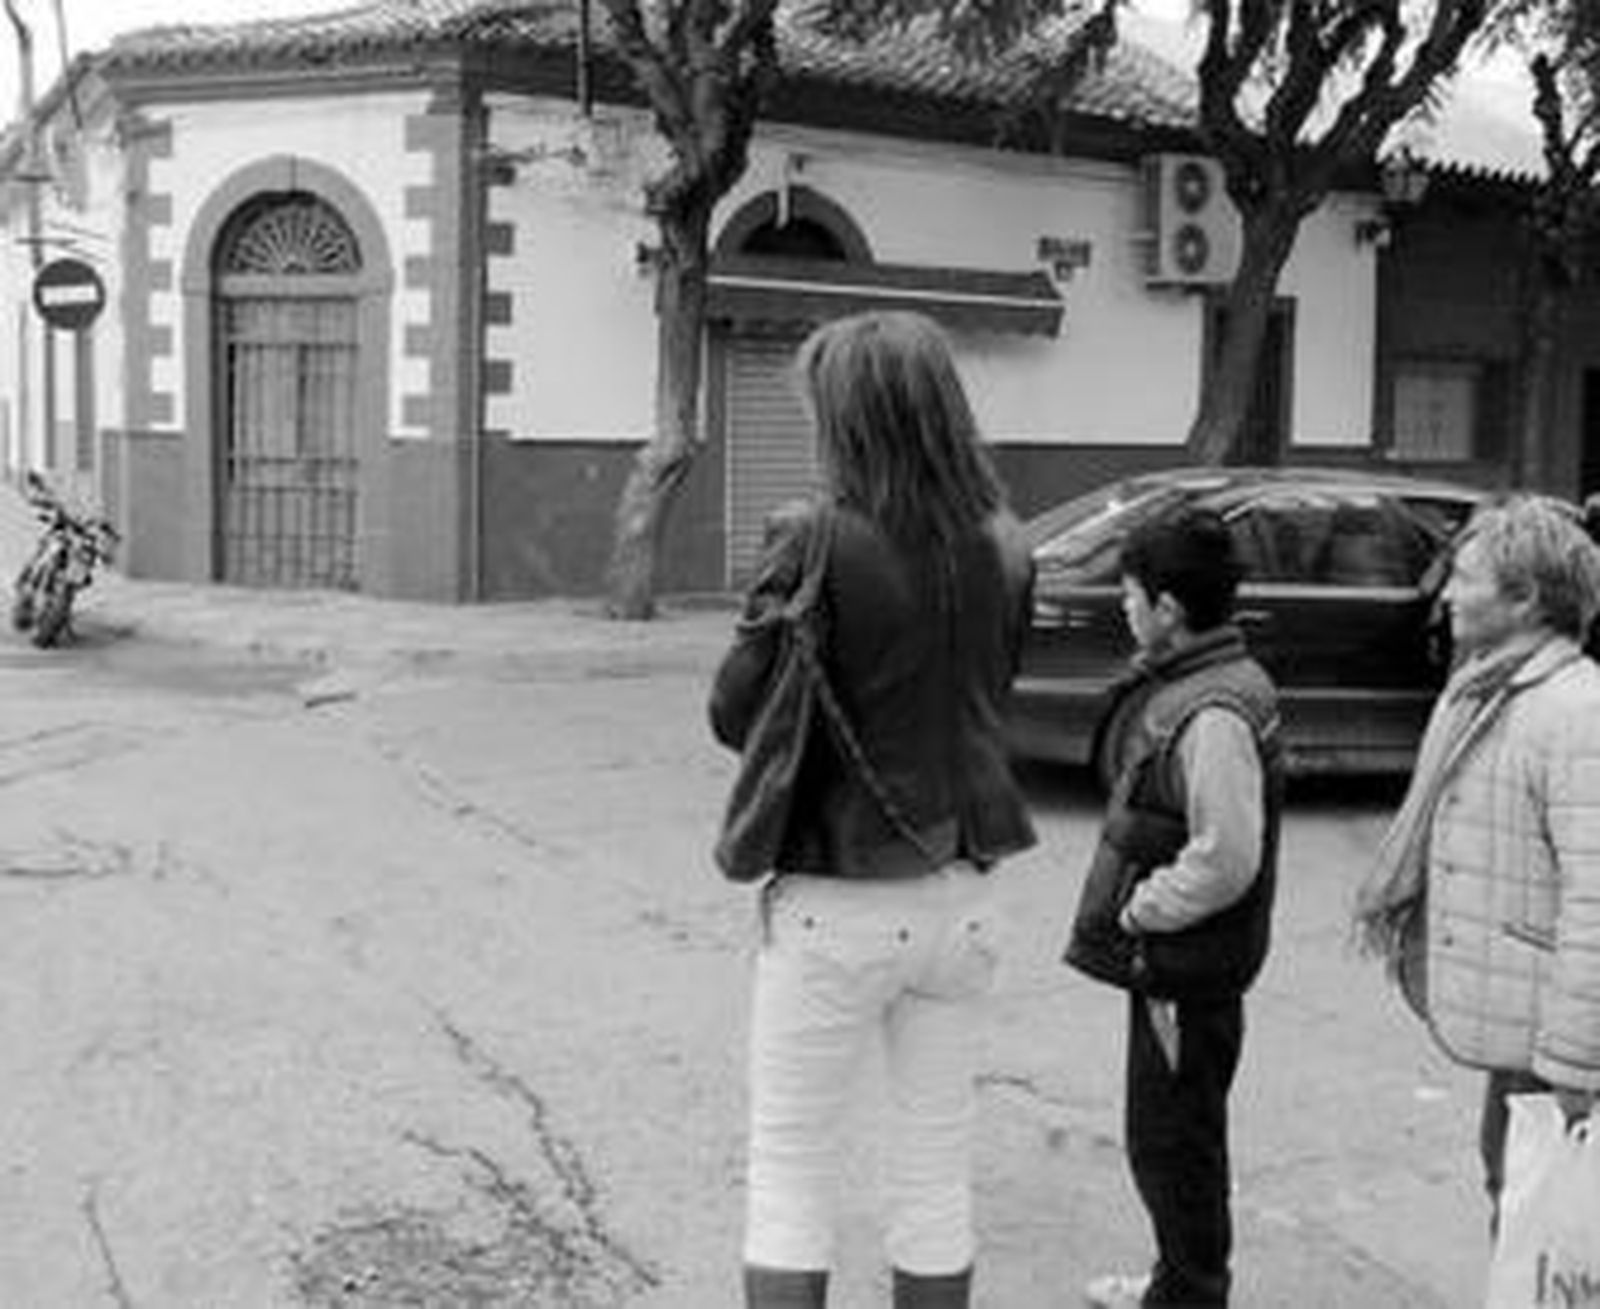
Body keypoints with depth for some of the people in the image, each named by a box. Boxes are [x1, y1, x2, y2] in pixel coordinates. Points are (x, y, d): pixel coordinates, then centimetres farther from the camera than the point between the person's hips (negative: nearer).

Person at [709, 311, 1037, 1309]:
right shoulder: (1004, 550, 0)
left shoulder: (824, 541, -16)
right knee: (937, 1173, 16)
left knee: (791, 1172, 10)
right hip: (962, 896, 5)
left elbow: (736, 716, -10)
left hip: (835, 900, -5)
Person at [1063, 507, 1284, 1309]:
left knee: (1173, 1140, 4)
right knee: (1170, 1134, 22)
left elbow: (1225, 859, -28)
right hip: (1171, 959, 10)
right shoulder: (1180, 685, 8)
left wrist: (1136, 912, -18)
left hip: (1186, 969, -10)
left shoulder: (1213, 715, -25)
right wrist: (1132, 907, 12)